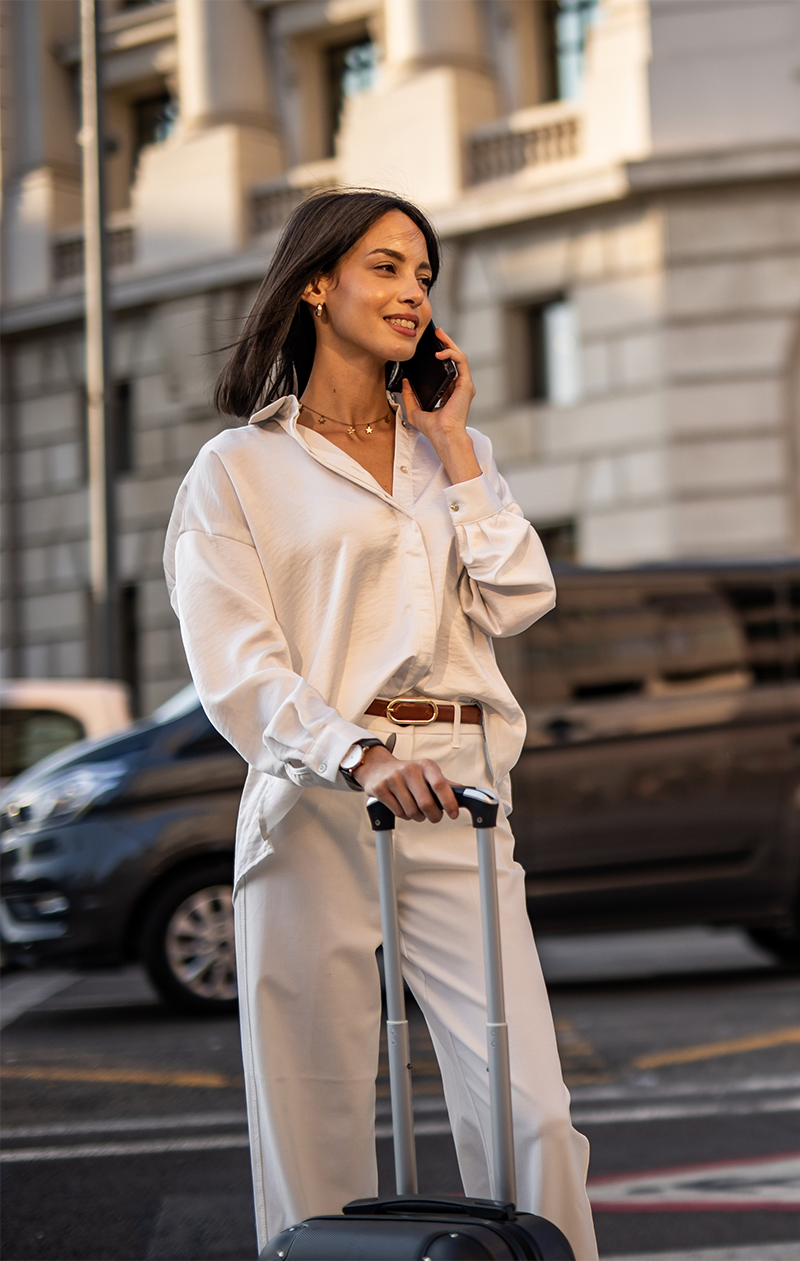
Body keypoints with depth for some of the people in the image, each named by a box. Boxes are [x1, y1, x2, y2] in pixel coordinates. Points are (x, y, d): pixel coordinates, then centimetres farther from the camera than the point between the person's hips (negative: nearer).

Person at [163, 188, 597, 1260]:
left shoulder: (450, 451, 20)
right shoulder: (239, 469, 6)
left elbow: (516, 602, 6)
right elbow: (237, 669, -6)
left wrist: (452, 442, 6)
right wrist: (365, 757, -22)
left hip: (456, 794, 3)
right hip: (314, 799, -3)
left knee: (531, 1113, -6)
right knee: (318, 1129, -1)